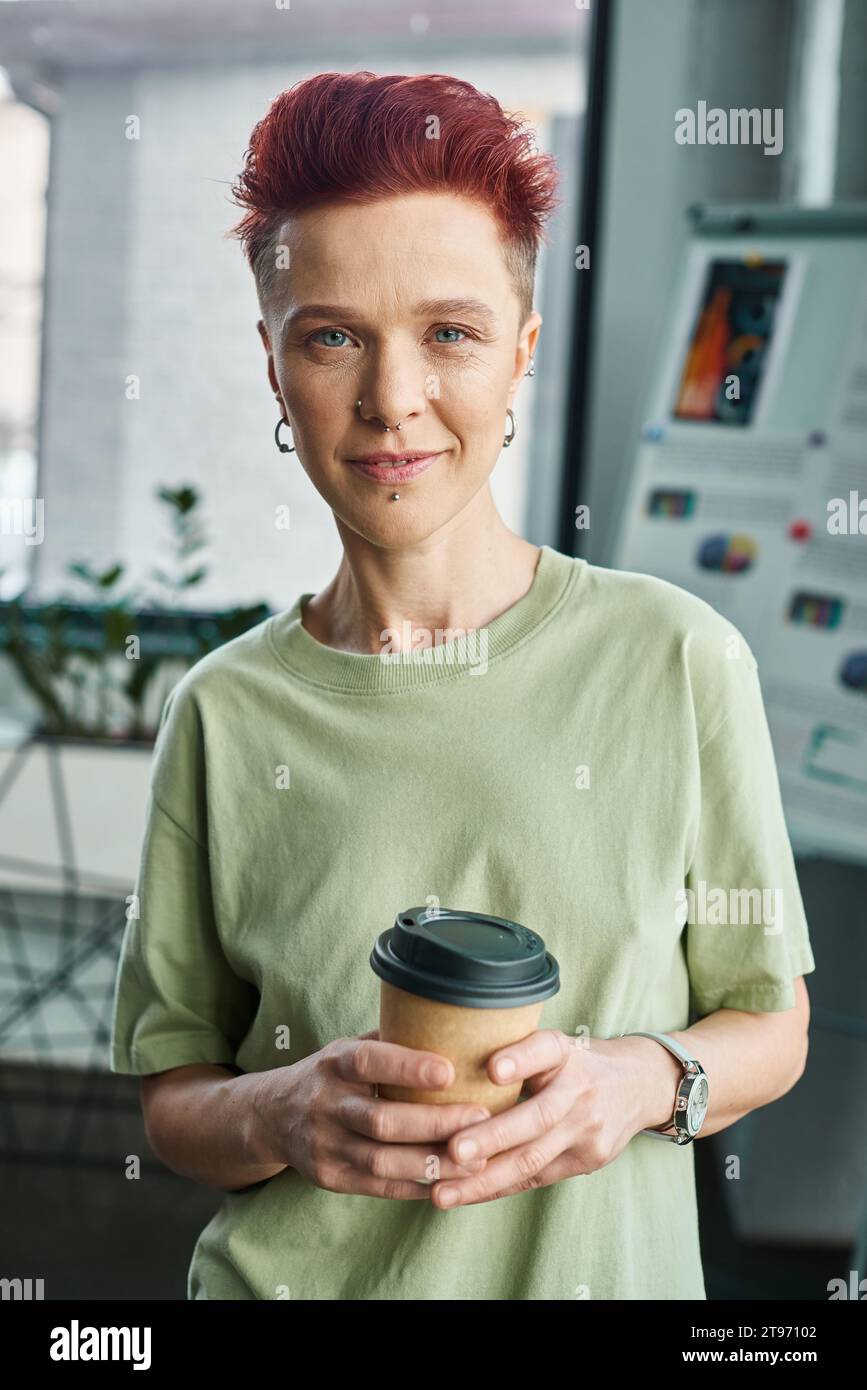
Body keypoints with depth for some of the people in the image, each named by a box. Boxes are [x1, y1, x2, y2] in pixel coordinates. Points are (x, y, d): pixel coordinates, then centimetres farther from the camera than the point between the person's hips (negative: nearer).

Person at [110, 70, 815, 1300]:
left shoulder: (677, 659, -11)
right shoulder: (225, 712, -8)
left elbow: (771, 1026, -2)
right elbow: (171, 1098, -2)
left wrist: (643, 1082, -20)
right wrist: (282, 1114, -21)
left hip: (600, 1268, 0)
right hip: (288, 1274, 0)